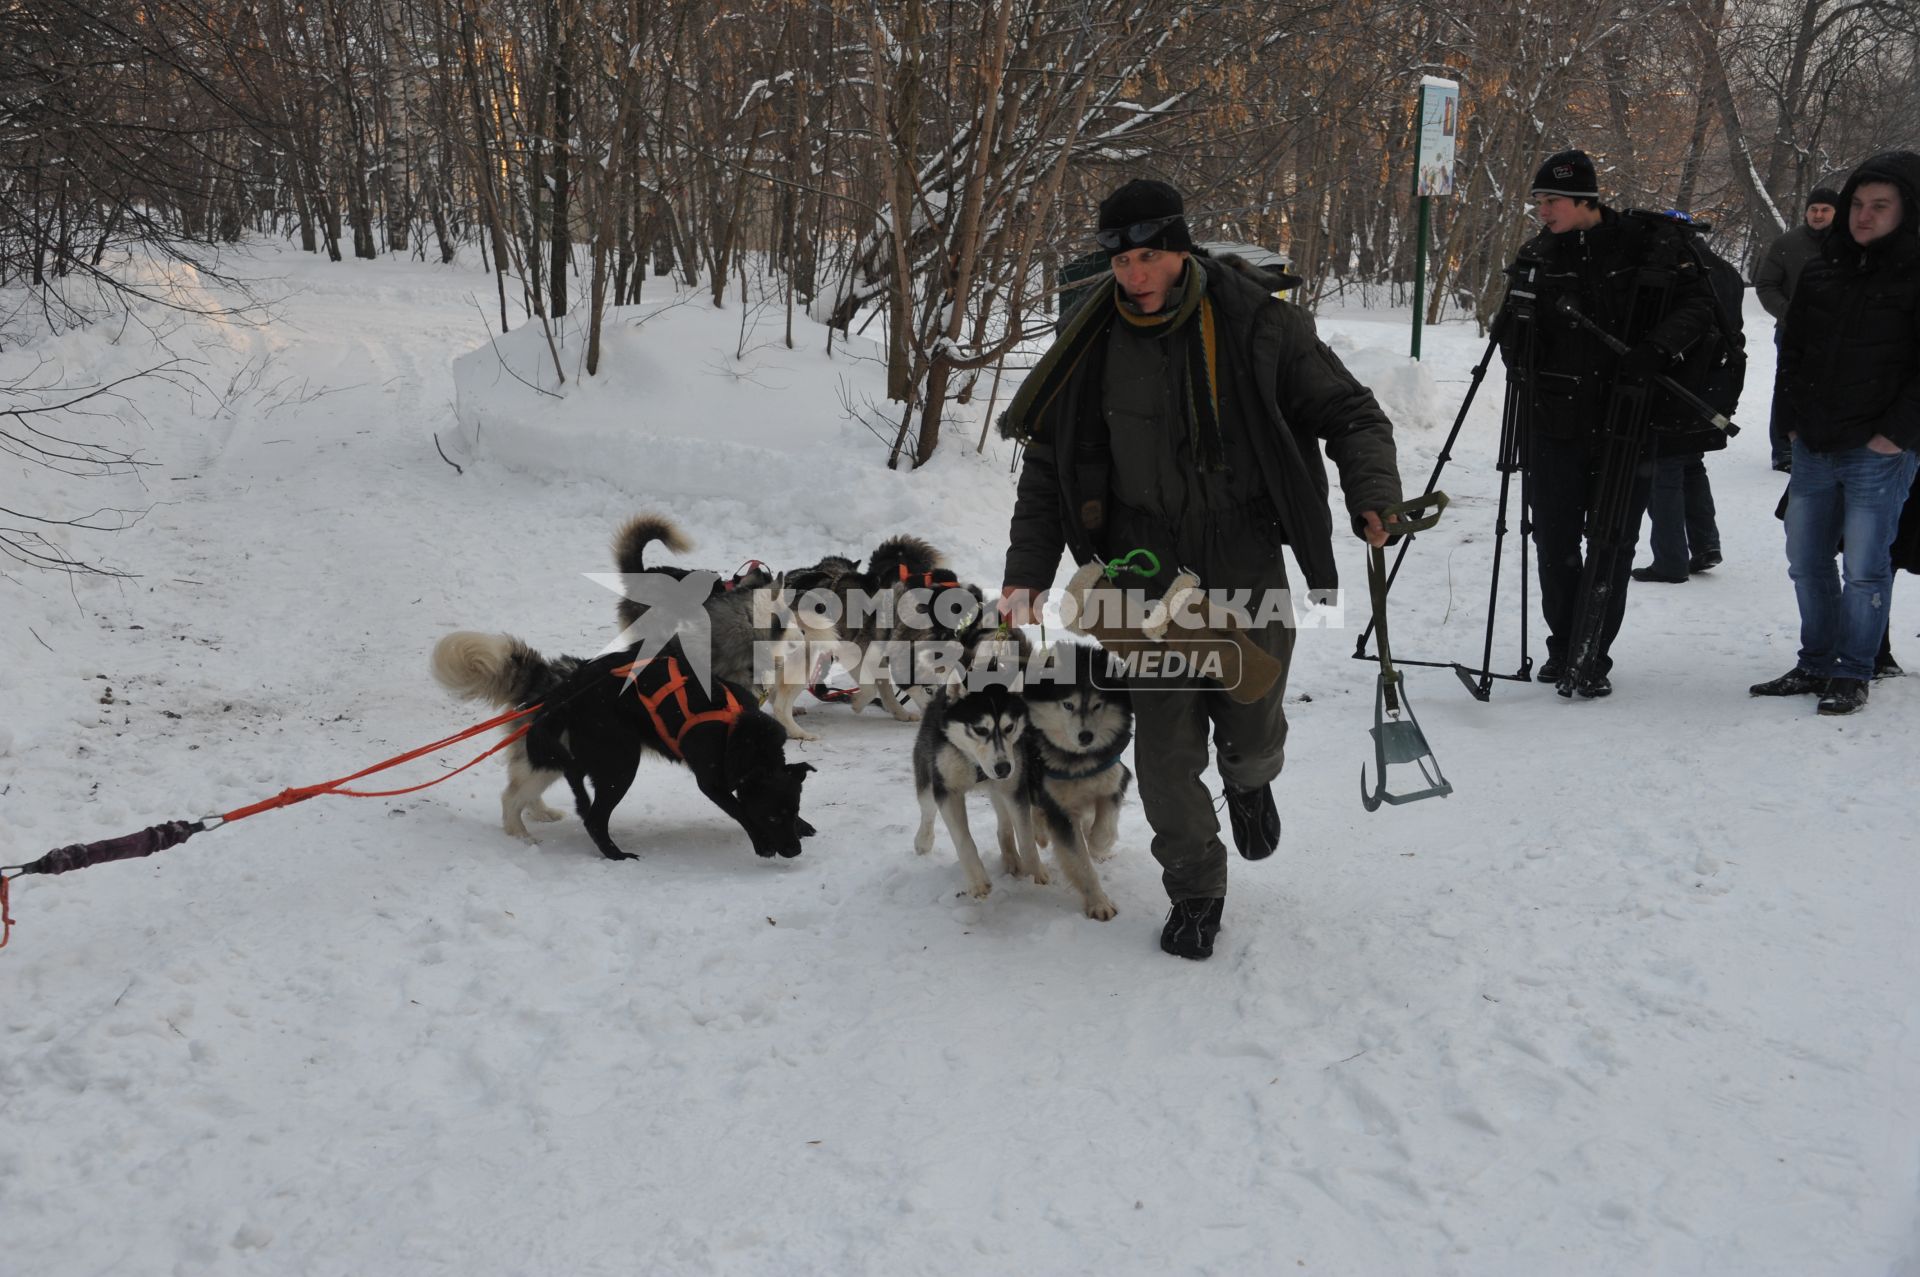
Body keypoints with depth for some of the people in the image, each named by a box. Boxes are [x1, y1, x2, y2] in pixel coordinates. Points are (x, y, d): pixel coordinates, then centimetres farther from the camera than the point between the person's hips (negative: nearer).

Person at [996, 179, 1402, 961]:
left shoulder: (1256, 323, -8)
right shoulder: (1094, 346, -2)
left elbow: (1345, 411, -1)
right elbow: (1050, 462, 5)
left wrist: (1373, 493, -18)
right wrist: (1029, 570, -1)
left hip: (1247, 564, -1)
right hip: (1149, 574, 1)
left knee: (1252, 731, 7)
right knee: (1165, 747, 0)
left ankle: (1249, 781, 45)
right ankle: (1195, 890, 21)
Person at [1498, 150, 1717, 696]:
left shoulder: (1648, 243, -5)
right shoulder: (1538, 254, 7)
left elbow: (1697, 304, -4)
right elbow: (1514, 342, 18)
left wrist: (1655, 349, -19)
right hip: (1553, 422, 3)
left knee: (1612, 541, 2)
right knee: (1554, 538, 6)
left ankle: (1594, 656, 11)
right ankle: (1563, 643, 23)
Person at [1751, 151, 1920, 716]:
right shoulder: (1820, 273, 11)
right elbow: (1792, 349, 18)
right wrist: (1792, 417, 10)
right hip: (1814, 448, 6)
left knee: (1864, 566, -3)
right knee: (1806, 559, 12)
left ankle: (1853, 673, 10)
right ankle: (1816, 664, 26)